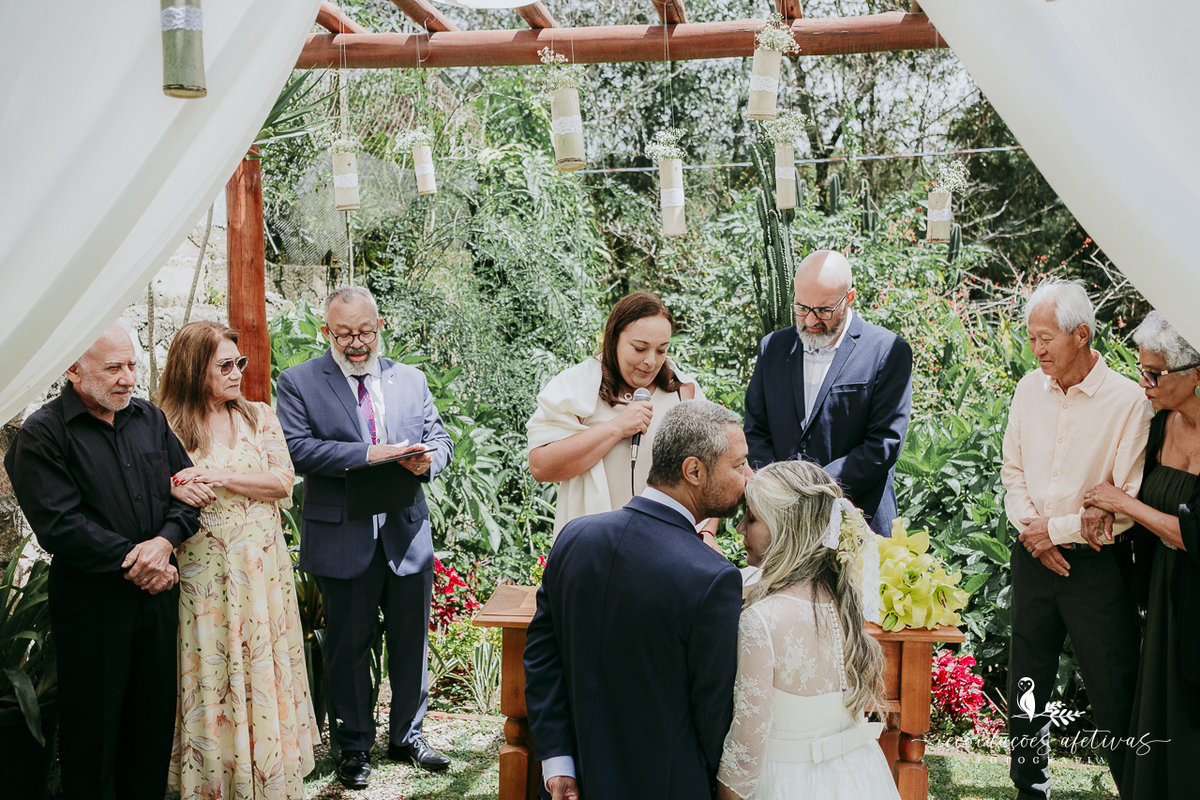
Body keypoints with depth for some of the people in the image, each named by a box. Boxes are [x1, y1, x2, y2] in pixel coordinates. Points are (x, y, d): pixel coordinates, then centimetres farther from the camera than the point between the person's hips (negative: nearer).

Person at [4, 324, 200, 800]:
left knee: (155, 714, 14)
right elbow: (60, 525, -17)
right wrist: (133, 561, -15)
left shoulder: (150, 419, 8)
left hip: (157, 592, 5)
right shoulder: (42, 434, -10)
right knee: (93, 726, 7)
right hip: (91, 602, -5)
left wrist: (165, 540, -12)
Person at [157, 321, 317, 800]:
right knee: (211, 670, 4)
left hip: (262, 567, 2)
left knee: (263, 668, 7)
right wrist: (176, 489, -23)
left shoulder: (259, 416, 6)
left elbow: (283, 481, -2)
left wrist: (222, 478, -14)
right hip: (203, 571, -2)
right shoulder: (166, 426, -1)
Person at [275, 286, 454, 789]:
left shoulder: (411, 379, 10)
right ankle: (354, 746, 25)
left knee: (411, 642, 13)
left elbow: (438, 437, 11)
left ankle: (407, 735, 31)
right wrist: (366, 455, -23)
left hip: (407, 534, 3)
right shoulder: (298, 382, -2)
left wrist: (428, 459, -13)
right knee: (348, 647, 9)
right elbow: (296, 448, -13)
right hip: (343, 537, -3)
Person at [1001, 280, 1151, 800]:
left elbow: (1127, 505, -14)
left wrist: (1056, 529, -10)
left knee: (1114, 696, -1)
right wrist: (1030, 529, -5)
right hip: (1033, 559, 5)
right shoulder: (1030, 388, 4)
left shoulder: (1127, 401, -12)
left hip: (1095, 564, -5)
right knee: (1026, 688, 15)